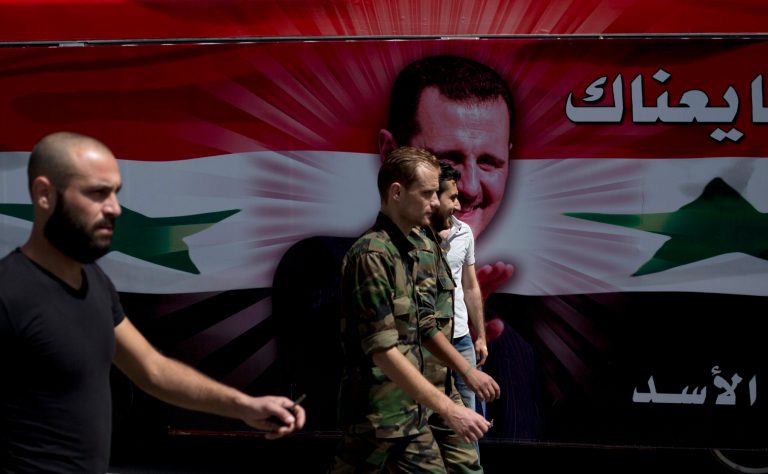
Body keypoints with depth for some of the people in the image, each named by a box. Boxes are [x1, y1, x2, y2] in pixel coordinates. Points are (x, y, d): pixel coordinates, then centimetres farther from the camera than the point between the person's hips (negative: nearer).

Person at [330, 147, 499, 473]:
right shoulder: (372, 255, -19)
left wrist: (469, 372, 20)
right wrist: (449, 409, -25)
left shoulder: (409, 252, 11)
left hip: (412, 412, 9)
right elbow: (383, 350, -24)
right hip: (376, 415, -9)